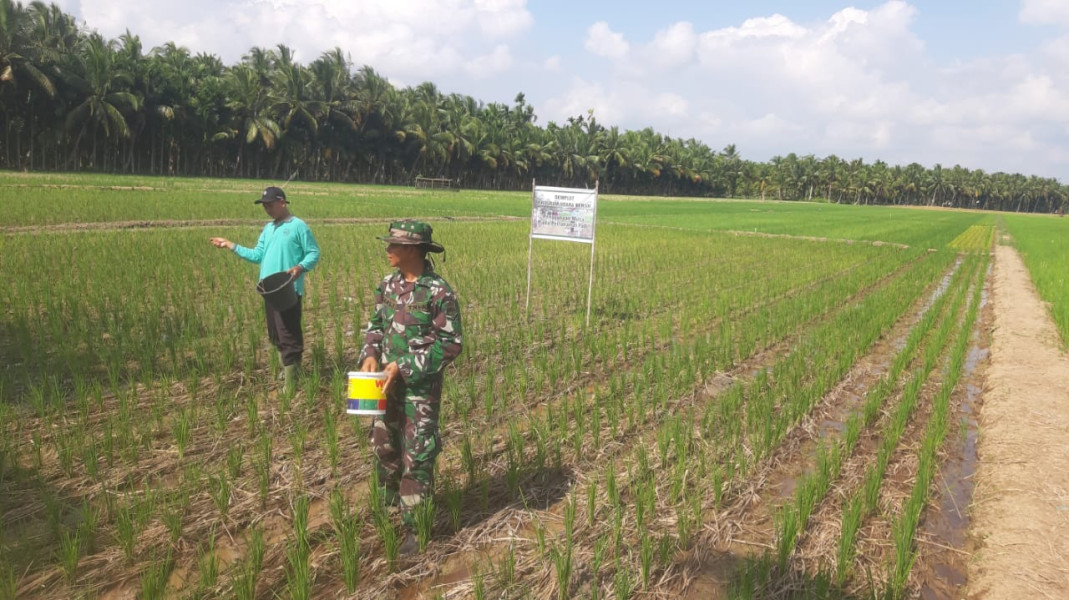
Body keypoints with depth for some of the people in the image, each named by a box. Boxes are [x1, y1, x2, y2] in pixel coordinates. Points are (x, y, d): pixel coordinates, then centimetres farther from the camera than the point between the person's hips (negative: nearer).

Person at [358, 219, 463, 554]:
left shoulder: (438, 292, -16)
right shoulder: (388, 285, 4)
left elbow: (451, 344, -15)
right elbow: (375, 325, 15)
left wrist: (405, 366, -18)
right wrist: (370, 355, -5)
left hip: (420, 388, -7)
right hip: (386, 385, 7)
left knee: (416, 458, 1)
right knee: (383, 447, 18)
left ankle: (414, 528, 14)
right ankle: (388, 507, 40)